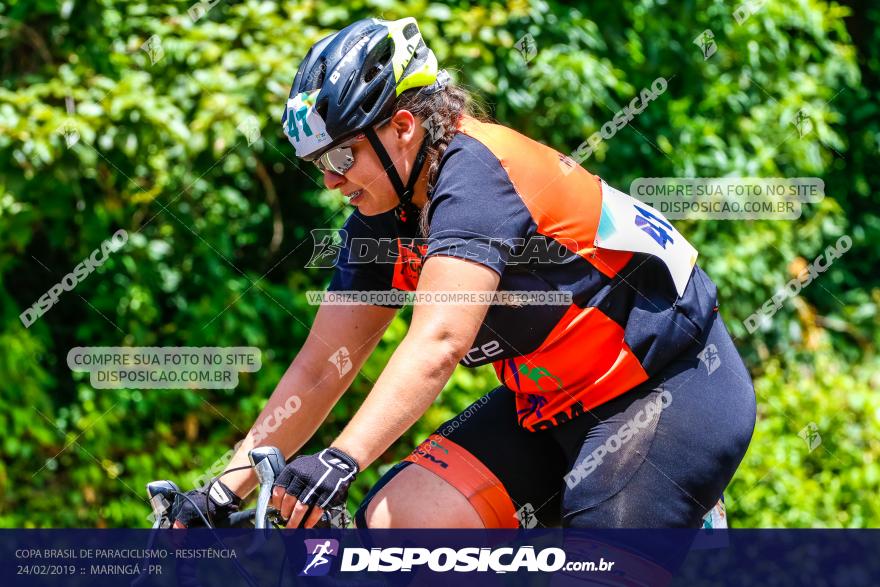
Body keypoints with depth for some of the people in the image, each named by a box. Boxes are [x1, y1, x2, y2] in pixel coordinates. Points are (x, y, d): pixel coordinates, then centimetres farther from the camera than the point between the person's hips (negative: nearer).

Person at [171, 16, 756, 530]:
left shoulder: (474, 172, -23)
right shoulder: (383, 222, 2)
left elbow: (438, 343, -35)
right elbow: (321, 368, 6)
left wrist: (343, 459, -45)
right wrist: (227, 490, 0)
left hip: (676, 391, -8)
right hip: (556, 403, 8)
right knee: (392, 521, -9)